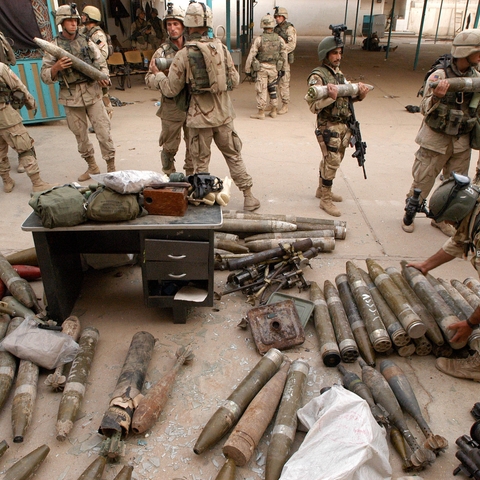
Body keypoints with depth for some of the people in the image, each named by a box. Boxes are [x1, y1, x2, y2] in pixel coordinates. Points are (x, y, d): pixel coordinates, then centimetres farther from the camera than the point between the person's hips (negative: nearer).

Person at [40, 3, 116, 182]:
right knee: (80, 135, 10)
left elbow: (102, 64, 8)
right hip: (70, 97, 0)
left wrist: (103, 77, -13)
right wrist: (56, 67, -21)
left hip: (92, 93, 0)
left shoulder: (87, 42, 4)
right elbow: (45, 76, -1)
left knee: (103, 132, -3)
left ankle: (111, 168, 8)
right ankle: (92, 167, 27)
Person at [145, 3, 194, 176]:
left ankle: (191, 176, 29)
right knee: (169, 147, 6)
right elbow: (148, 80, -2)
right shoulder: (162, 52, -1)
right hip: (171, 108, -1)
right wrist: (157, 75, -22)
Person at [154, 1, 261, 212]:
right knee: (233, 155, 14)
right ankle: (248, 196, 16)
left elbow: (170, 90, -3)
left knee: (201, 161, 10)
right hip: (223, 114, 3)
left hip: (200, 117, -3)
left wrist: (158, 75, 15)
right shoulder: (222, 48, 0)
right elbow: (234, 81, 7)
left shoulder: (183, 55, -10)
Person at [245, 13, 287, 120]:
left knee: (261, 91, 2)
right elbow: (284, 55, 6)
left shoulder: (259, 39, -11)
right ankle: (273, 111, 21)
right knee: (273, 90, 16)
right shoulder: (279, 39, -1)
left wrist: (247, 69, -3)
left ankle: (261, 113, 4)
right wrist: (282, 68, 17)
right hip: (274, 68, 4)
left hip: (261, 68, -3)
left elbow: (251, 56, -11)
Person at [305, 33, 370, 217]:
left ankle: (322, 190, 34)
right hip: (328, 126, -8)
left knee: (332, 160, 17)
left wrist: (359, 95, -2)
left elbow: (345, 97, 16)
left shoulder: (338, 73, 11)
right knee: (332, 162, -7)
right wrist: (331, 97, -35)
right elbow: (314, 107, -21)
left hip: (343, 125, 8)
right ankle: (325, 199, 5)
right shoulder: (318, 76, -14)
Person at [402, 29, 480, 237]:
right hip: (436, 140, -6)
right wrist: (436, 96, -37)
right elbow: (425, 109, -18)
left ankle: (441, 218, 30)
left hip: (462, 141, 6)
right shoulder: (440, 75, -14)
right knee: (422, 182, 4)